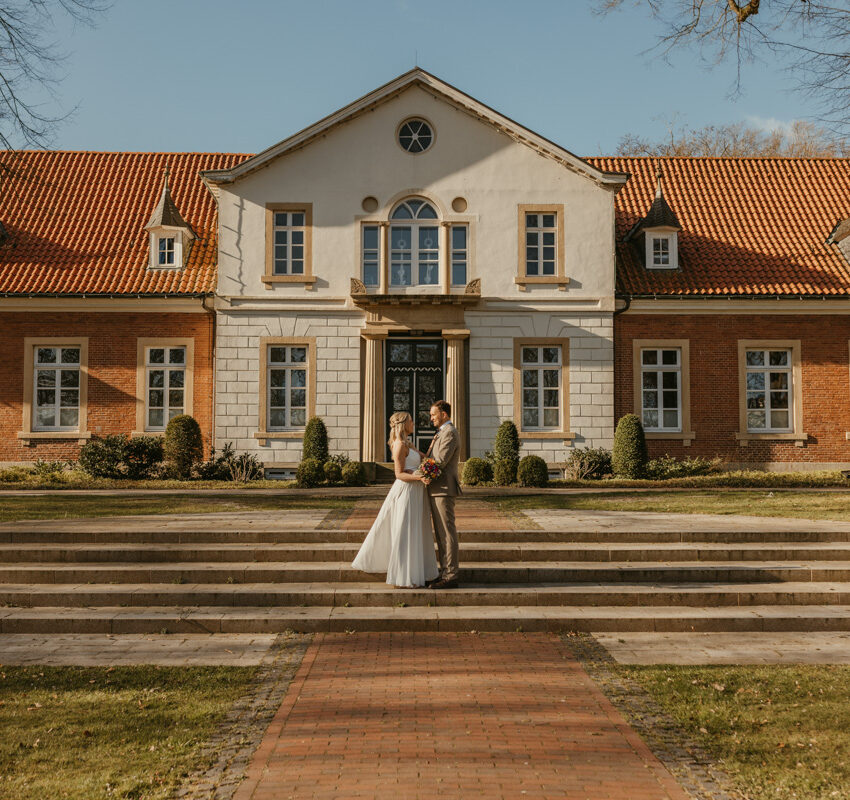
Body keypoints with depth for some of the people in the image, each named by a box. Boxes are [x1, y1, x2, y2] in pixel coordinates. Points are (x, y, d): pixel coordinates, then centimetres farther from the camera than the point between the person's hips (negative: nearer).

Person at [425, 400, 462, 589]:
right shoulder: (443, 433, 21)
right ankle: (446, 573, 18)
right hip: (437, 489, 11)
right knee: (441, 534, 12)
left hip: (444, 489, -11)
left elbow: (440, 462, -19)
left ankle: (451, 576, -5)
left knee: (447, 533, -8)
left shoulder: (450, 433, -12)